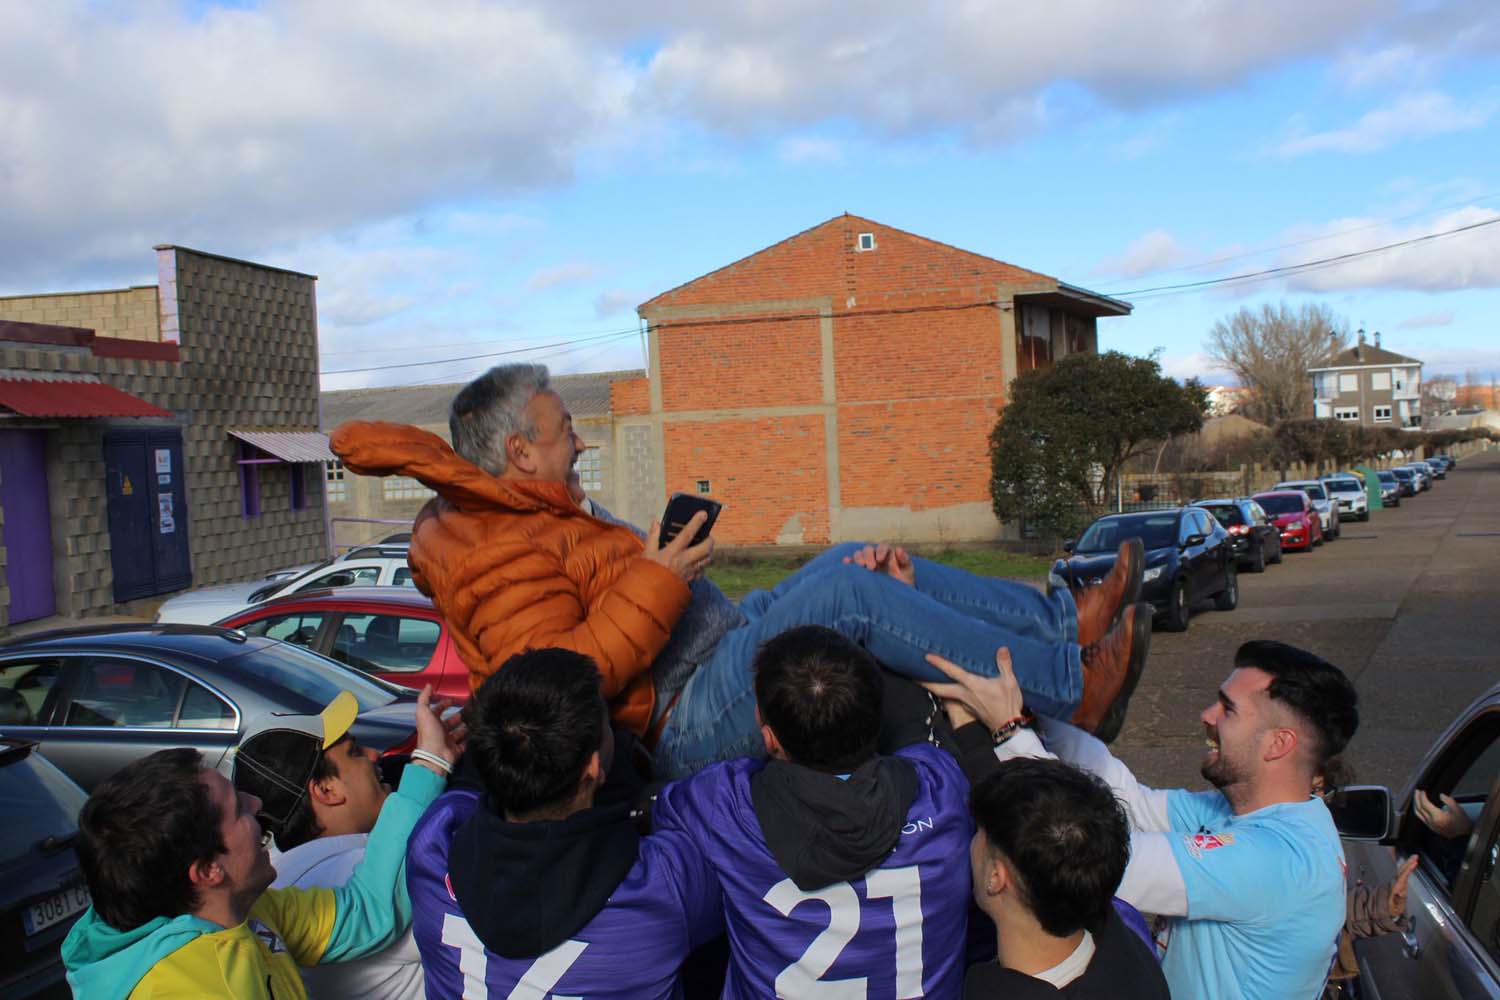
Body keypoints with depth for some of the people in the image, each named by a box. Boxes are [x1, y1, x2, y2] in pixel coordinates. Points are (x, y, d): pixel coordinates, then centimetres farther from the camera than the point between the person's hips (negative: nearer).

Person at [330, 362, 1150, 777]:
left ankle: (1064, 617, 8)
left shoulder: (530, 519, 20)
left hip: (718, 647, 11)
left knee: (850, 560, 10)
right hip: (691, 714, -11)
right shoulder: (500, 552, -14)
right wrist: (658, 583, -22)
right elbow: (559, 681, -27)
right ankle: (1072, 688, -15)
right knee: (846, 588, -24)